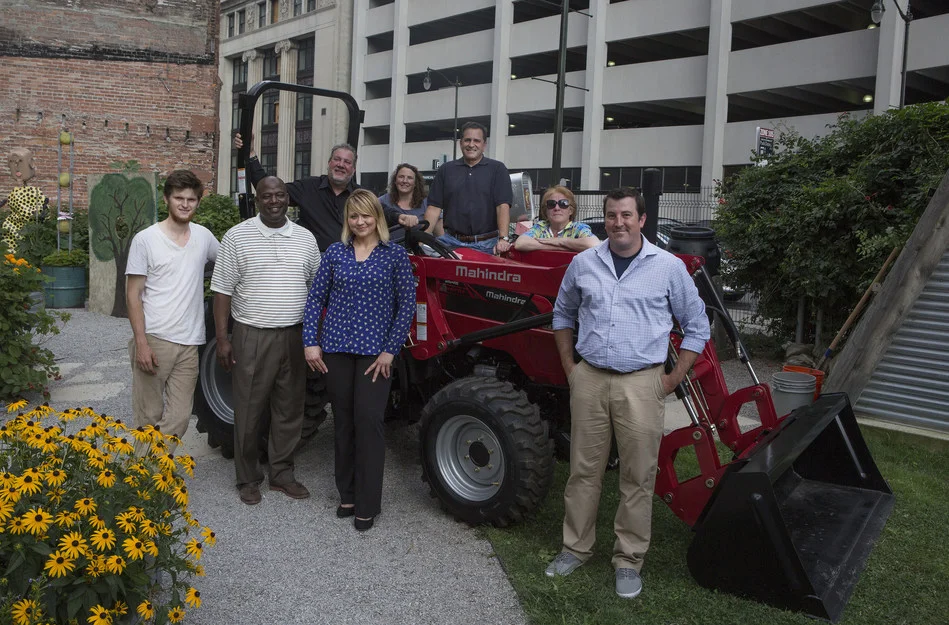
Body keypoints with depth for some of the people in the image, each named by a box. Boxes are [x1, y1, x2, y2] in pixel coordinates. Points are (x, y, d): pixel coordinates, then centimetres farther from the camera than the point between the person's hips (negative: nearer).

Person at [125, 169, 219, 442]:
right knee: (149, 419, 2)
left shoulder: (203, 236, 8)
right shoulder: (145, 240, -2)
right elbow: (133, 295, -3)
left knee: (179, 419, 4)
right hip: (154, 340, -3)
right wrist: (141, 343, -12)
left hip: (189, 344, 4)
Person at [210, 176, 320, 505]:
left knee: (289, 409, 11)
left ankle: (282, 473, 26)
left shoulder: (305, 239, 7)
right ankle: (248, 479, 20)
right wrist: (222, 339, -8)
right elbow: (223, 290, -3)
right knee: (249, 410, 4)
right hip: (252, 336, -3)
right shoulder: (237, 237, -2)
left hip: (294, 336, 3)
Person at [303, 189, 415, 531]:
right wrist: (311, 342, -1)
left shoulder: (395, 254, -2)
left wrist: (390, 350, -9)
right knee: (343, 420, 11)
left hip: (375, 350, -3)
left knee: (368, 421, -4)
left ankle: (367, 504, 8)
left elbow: (407, 305, -4)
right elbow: (316, 298, 7)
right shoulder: (335, 252, 5)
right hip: (337, 348, 3)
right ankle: (347, 494, 25)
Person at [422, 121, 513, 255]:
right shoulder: (446, 170, 12)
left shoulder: (497, 169, 5)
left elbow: (503, 206, -5)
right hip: (451, 241, 1)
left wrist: (503, 238, -19)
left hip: (486, 244, -1)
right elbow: (434, 207, 8)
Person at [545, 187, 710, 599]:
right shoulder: (583, 264, 7)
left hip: (641, 383, -2)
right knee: (583, 469, 10)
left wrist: (673, 379, 1)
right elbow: (562, 314, 20)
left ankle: (629, 560, 18)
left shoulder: (668, 267, 0)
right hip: (589, 379, 2)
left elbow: (696, 326, 6)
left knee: (638, 476, 4)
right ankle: (576, 548, 25)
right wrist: (569, 367, 11)